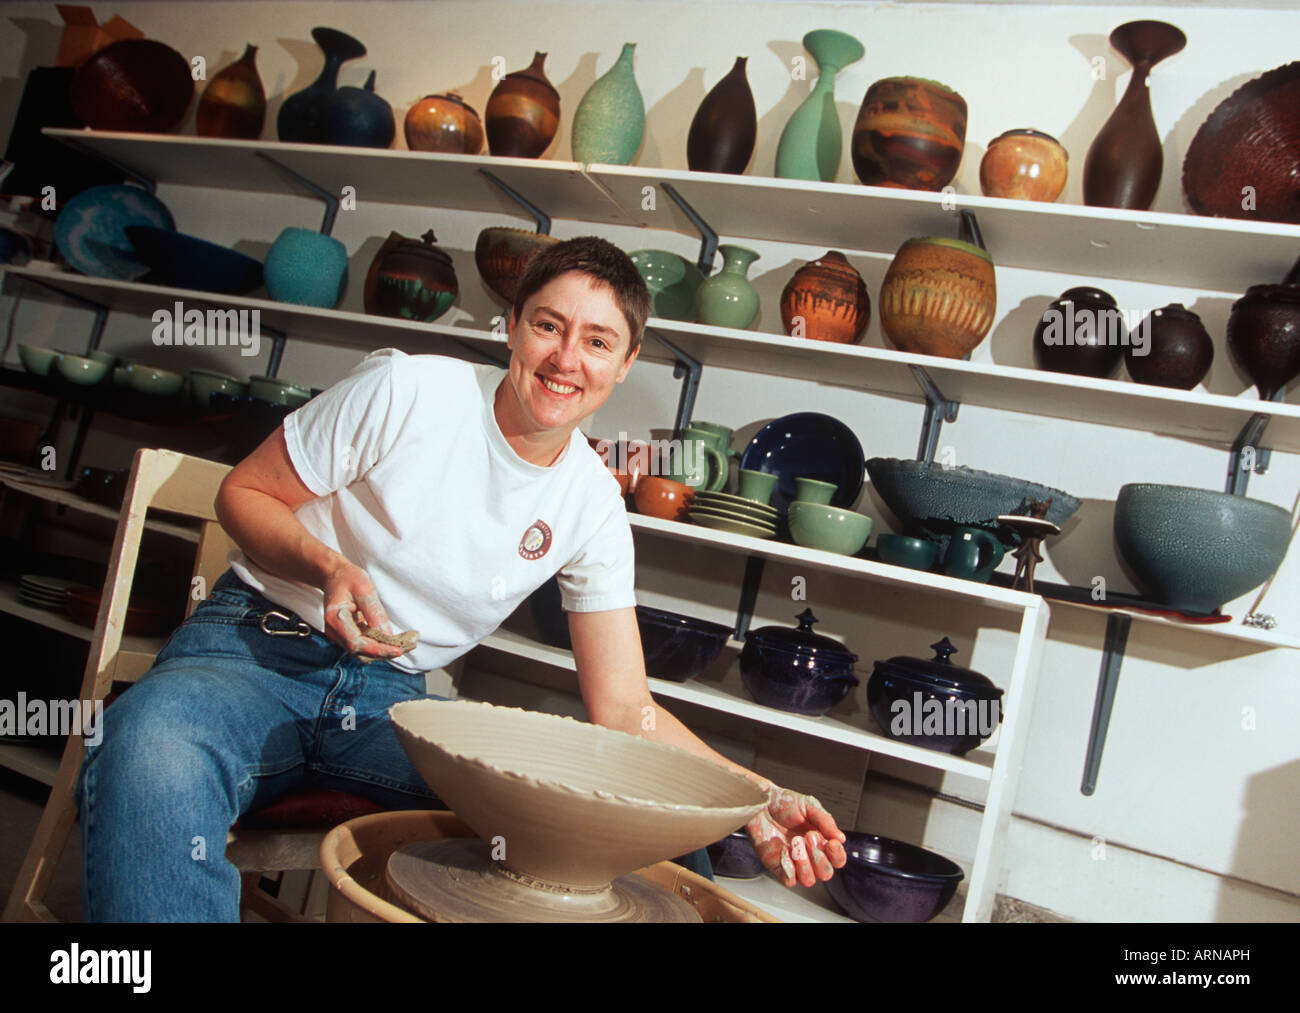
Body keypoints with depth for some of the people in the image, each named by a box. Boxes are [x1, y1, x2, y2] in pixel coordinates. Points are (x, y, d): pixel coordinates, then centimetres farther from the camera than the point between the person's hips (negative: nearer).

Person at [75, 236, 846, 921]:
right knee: (153, 753, -39)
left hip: (394, 698, 3)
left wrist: (757, 800, -14)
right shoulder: (407, 390, -11)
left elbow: (624, 711, 0)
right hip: (258, 647, -2)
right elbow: (244, 493, 0)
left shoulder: (593, 506, -1)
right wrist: (330, 568, -21)